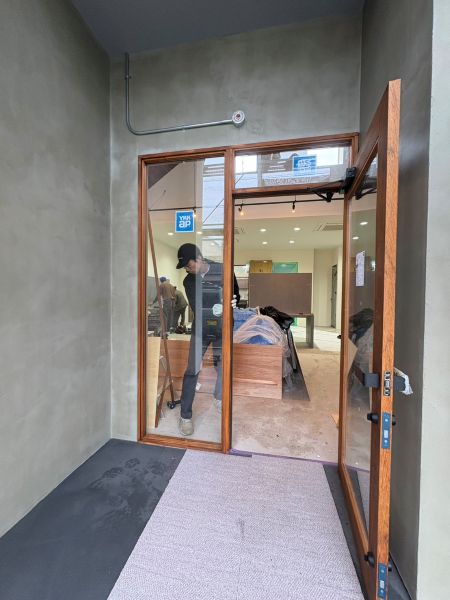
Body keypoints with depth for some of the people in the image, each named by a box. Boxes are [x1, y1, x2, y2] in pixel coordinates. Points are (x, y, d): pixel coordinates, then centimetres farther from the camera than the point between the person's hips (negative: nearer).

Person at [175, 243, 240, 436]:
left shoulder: (222, 271, -11)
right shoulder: (188, 281, -7)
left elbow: (236, 295, -2)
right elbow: (197, 309, -15)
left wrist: (231, 303, -24)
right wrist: (217, 308, -32)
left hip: (222, 329, 0)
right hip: (201, 330, 0)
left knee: (223, 366, 13)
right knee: (192, 371, -3)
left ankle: (219, 399, 41)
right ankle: (185, 415, 13)